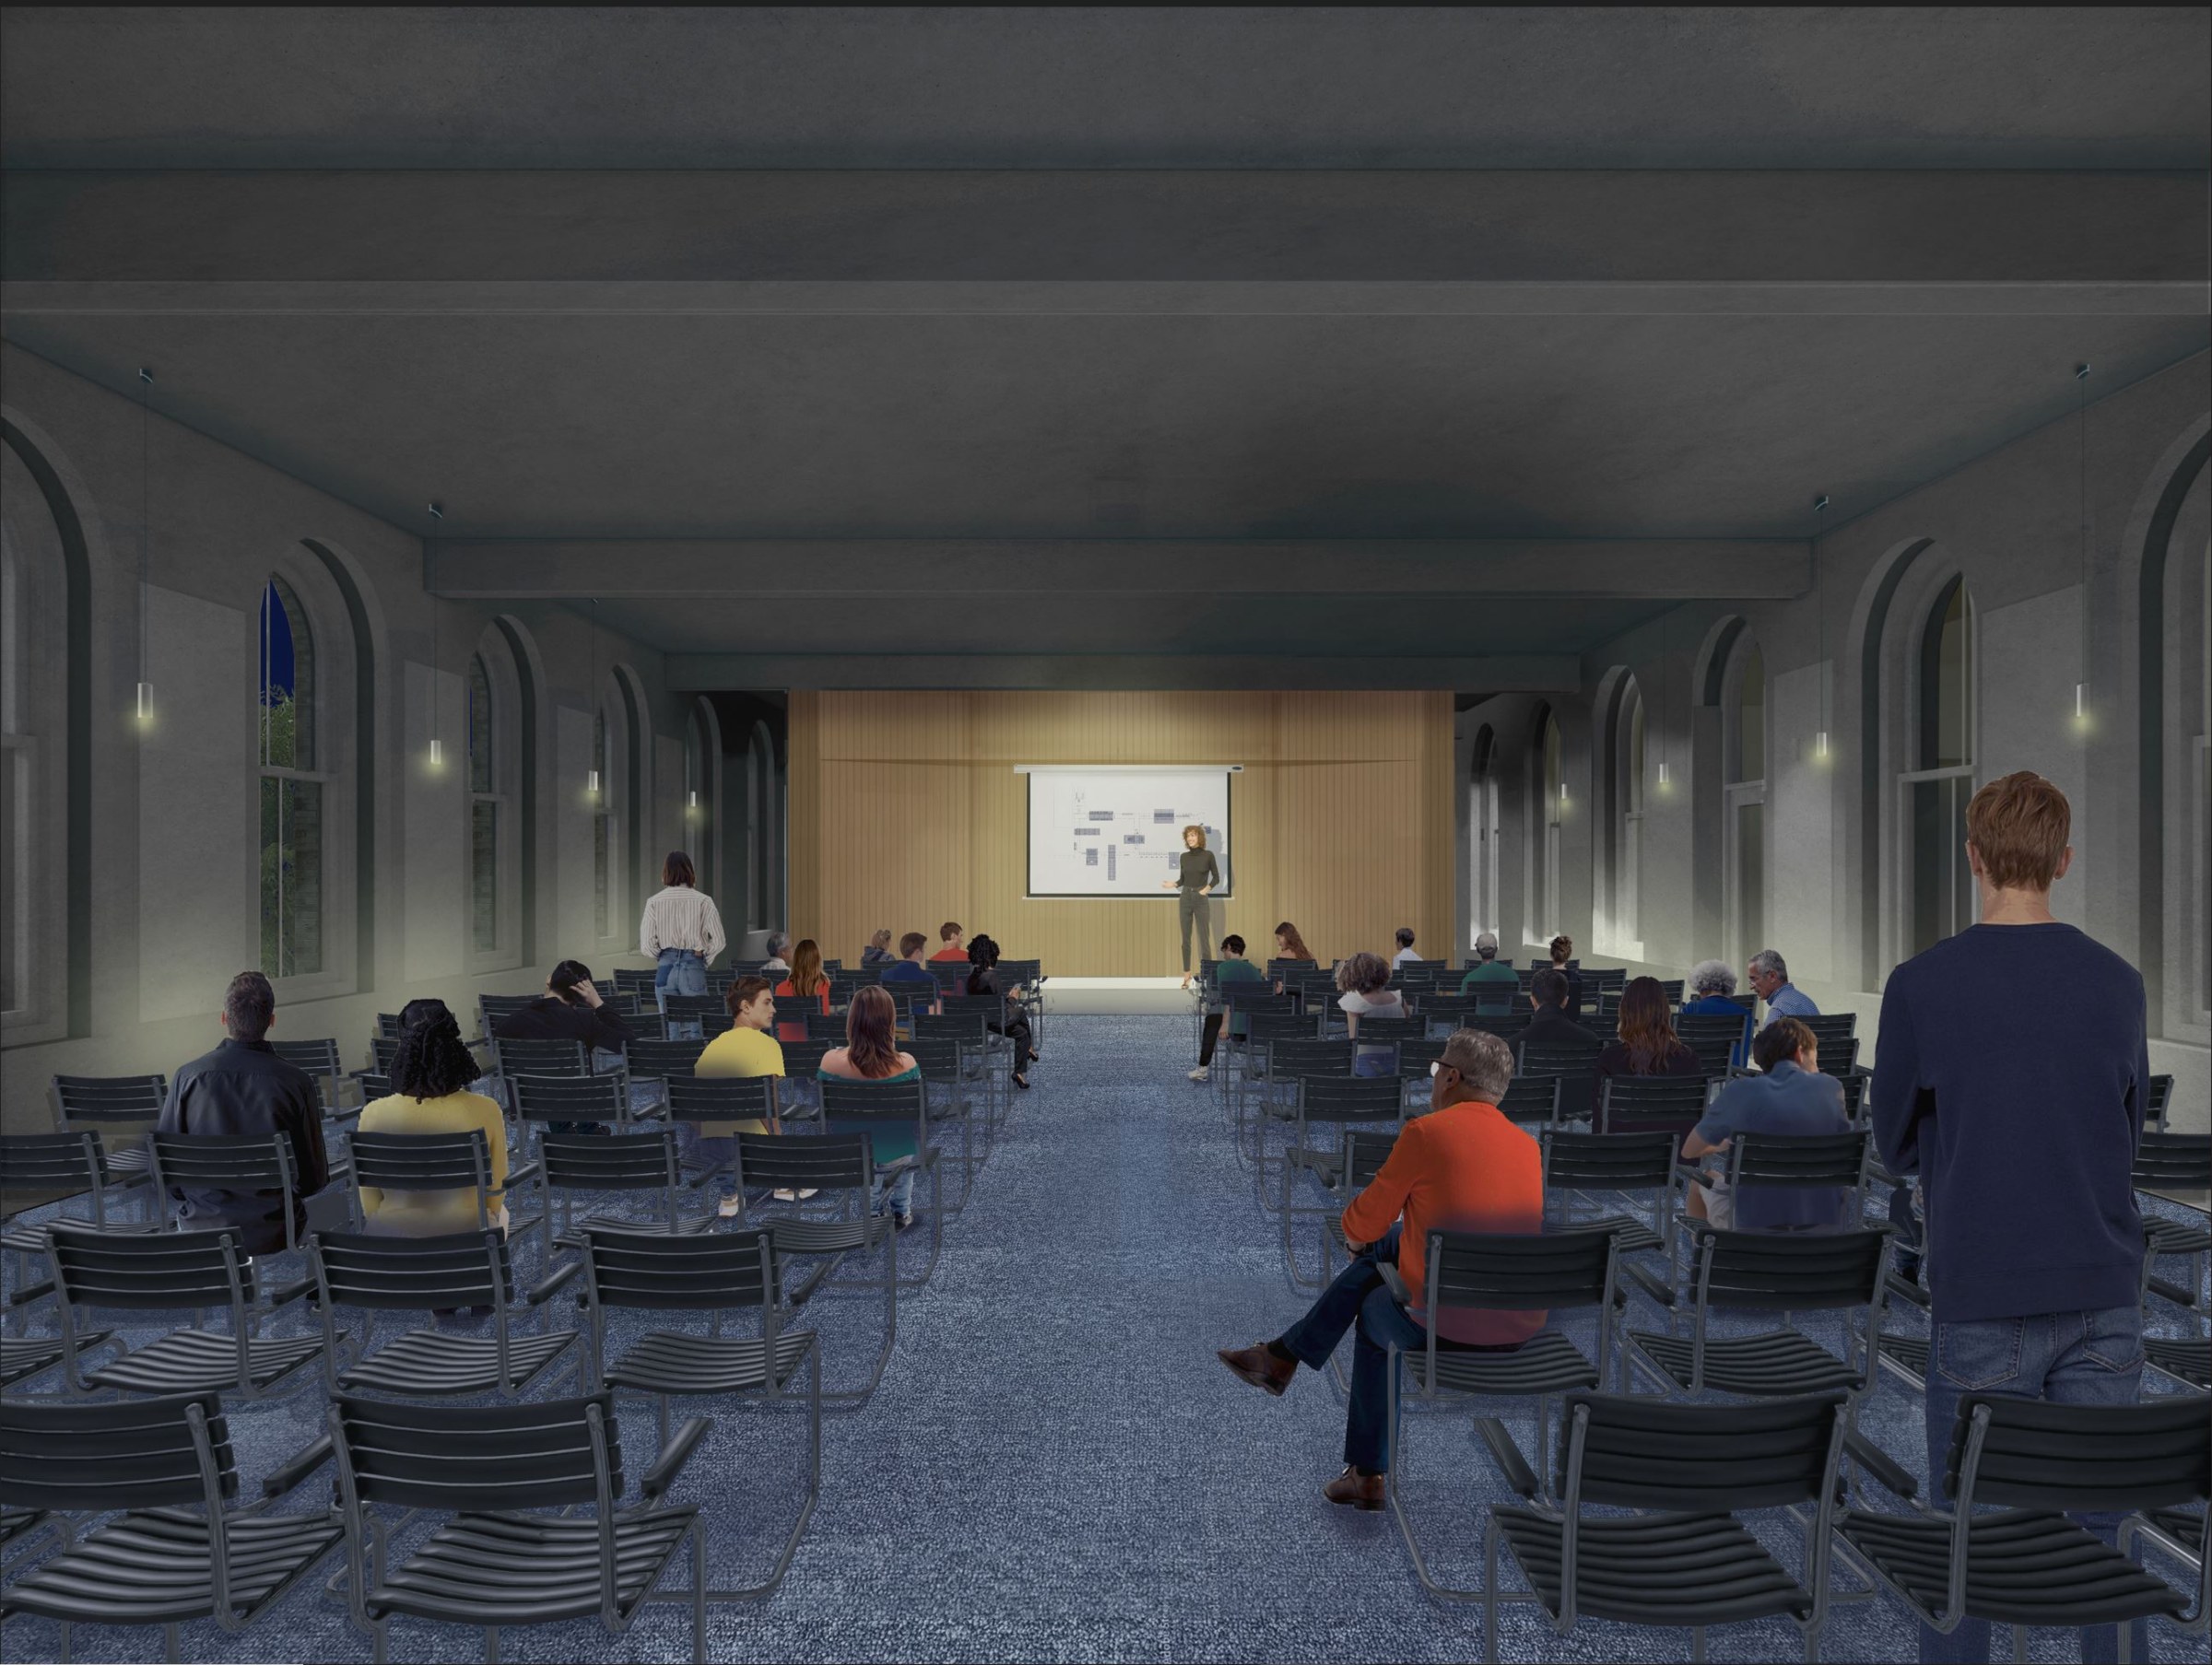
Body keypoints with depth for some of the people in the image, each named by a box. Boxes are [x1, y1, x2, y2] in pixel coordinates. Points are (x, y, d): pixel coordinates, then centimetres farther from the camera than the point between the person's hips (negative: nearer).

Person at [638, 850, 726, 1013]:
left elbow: (646, 946, -3)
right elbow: (719, 941, -7)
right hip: (694, 968, -1)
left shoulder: (654, 902, -1)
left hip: (666, 968, 2)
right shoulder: (703, 901, -4)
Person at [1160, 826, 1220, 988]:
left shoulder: (1208, 855, -3)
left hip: (1201, 899, -3)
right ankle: (1186, 974, 12)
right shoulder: (1183, 856, 6)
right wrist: (1173, 884, -5)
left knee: (1204, 938, -4)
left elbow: (1216, 877, 4)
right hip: (1185, 898, 3)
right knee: (1185, 939, 6)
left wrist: (1207, 889, -11)